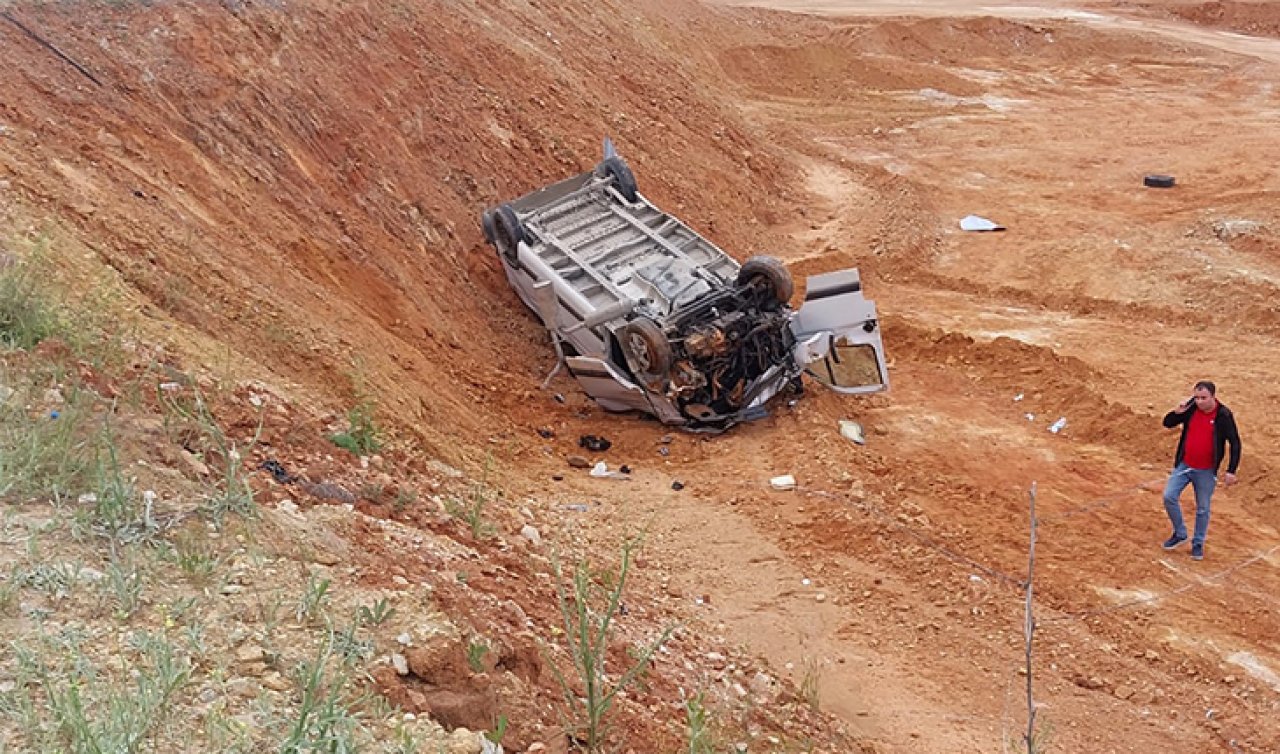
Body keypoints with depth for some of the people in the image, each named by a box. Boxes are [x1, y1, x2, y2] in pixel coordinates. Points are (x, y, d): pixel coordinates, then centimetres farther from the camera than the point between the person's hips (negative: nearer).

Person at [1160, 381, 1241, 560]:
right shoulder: (1191, 409, -6)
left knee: (1203, 509, 8)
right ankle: (1180, 534, 17)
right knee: (1169, 496, -3)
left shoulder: (1224, 416, -14)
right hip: (1184, 465, 3)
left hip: (1206, 471, -3)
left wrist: (1231, 471, -10)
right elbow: (1168, 423, 3)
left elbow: (1235, 443, -7)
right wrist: (1177, 412, -19)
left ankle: (1198, 543, 25)